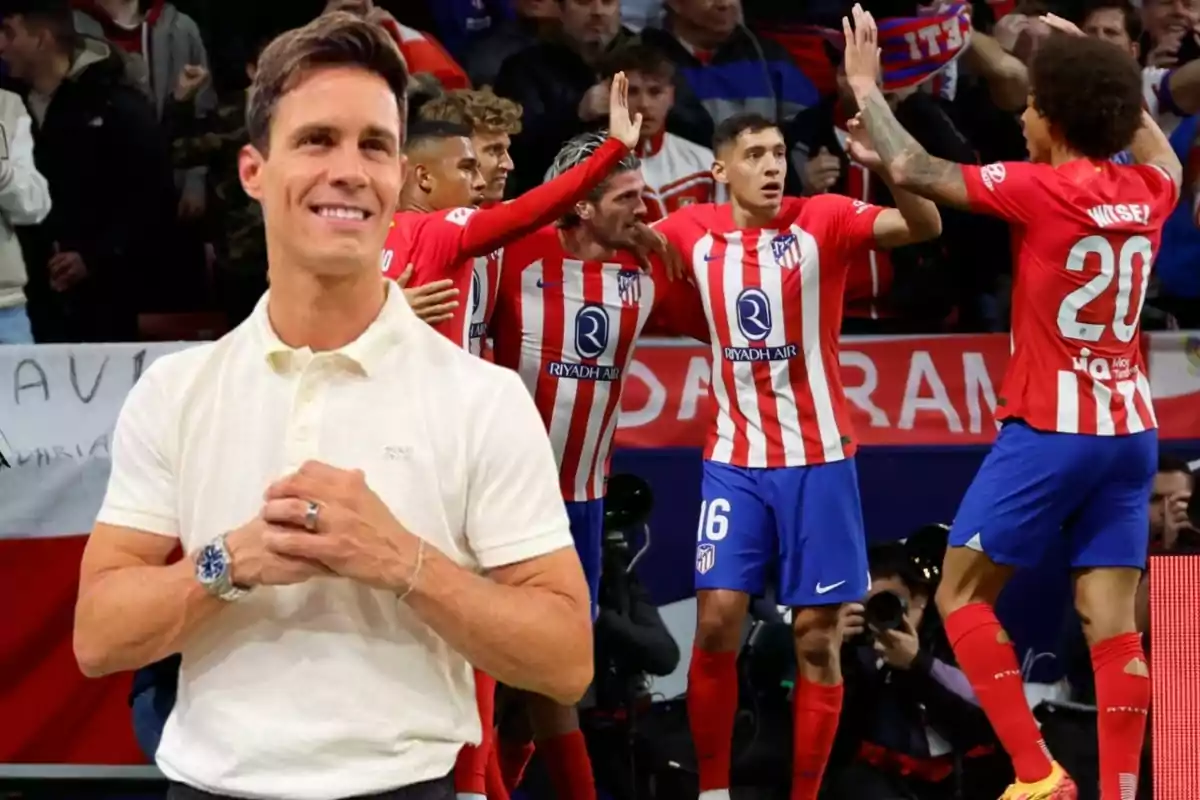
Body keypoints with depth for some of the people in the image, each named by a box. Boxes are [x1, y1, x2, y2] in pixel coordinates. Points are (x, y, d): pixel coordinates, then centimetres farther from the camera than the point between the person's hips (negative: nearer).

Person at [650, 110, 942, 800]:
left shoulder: (823, 220, -9)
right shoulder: (695, 231, 0)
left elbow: (925, 227, -23)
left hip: (818, 458, -2)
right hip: (735, 459, 2)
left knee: (818, 637, 2)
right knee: (716, 622, -5)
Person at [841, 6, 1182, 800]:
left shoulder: (1041, 190, -12)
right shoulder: (1147, 192, 5)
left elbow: (915, 171, -10)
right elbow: (1163, 154, 31)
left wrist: (865, 86, 4)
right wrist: (1101, 69, 34)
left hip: (1050, 428, -6)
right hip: (1129, 430, 6)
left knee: (963, 595, 5)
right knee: (1112, 622, 4)